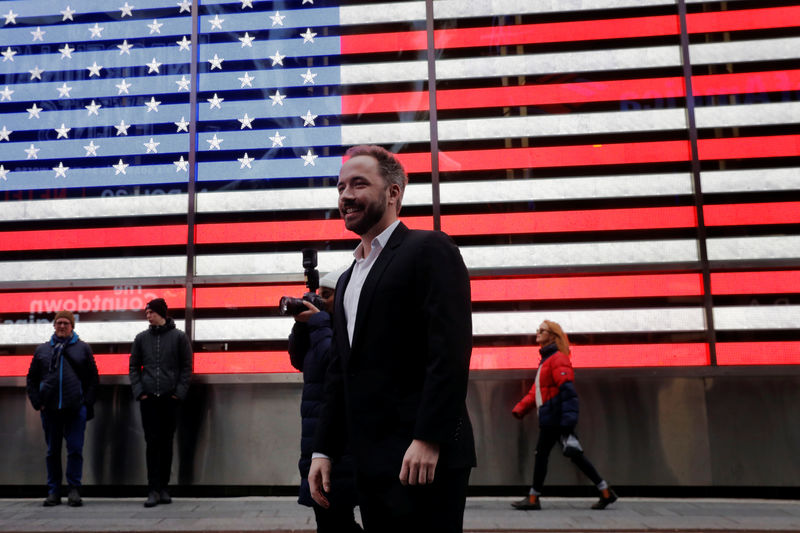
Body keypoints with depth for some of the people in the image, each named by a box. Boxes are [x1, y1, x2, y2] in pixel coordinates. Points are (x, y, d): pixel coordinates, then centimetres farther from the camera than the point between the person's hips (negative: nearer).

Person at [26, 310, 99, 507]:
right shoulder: (42, 350, 13)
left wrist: (87, 402, -2)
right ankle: (53, 491, 17)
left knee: (75, 449, -3)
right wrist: (37, 402, 3)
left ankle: (74, 489, 6)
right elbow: (32, 379, 15)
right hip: (50, 409, 2)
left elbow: (93, 379, 6)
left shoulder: (83, 348, 7)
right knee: (52, 451, 9)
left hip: (76, 409, -2)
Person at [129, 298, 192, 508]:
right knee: (152, 443, -2)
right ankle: (153, 490, 0)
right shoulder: (141, 338, 10)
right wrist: (139, 391, -1)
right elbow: (133, 367, 12)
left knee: (166, 443, 5)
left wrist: (180, 392, -6)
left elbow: (186, 367, 4)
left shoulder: (179, 337, 4)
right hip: (148, 399, 1)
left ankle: (163, 487, 14)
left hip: (170, 398, -1)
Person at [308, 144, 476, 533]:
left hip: (422, 456, -7)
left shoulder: (429, 250, -5)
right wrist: (323, 450, 14)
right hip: (369, 460, 8)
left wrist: (428, 440, -21)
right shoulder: (348, 278, 19)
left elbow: (451, 351, -16)